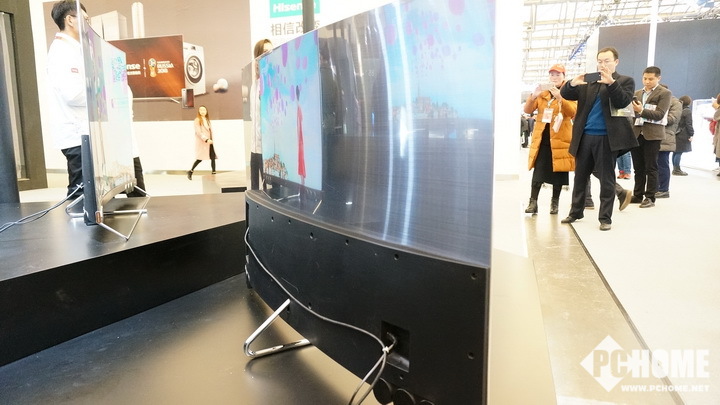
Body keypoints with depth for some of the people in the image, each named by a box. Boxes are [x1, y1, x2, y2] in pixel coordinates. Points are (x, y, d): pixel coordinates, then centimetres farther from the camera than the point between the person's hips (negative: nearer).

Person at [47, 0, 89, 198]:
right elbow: (73, 93, -23)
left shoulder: (71, 49, 19)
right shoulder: (63, 50, -12)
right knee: (82, 192, -5)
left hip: (80, 131, 10)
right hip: (77, 134, -10)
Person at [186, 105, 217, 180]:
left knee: (213, 157, -4)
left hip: (209, 141, 7)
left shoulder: (207, 120, 19)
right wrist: (206, 139, -21)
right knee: (200, 158, -6)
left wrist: (211, 140, 7)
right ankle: (190, 171, 9)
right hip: (202, 142, -6)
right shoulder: (197, 120, -3)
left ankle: (214, 173, -3)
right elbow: (198, 132, -12)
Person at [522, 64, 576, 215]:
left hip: (560, 139, -1)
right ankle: (533, 202, -3)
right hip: (542, 138, 2)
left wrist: (560, 98, -26)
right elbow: (528, 110, 2)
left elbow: (573, 112, -13)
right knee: (538, 172, -6)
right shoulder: (542, 93, 12)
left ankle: (554, 203, 14)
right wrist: (533, 96, -17)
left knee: (558, 173, 4)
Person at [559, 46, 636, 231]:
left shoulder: (625, 81, 4)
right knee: (580, 177, 11)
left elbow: (623, 102, -11)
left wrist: (611, 82, -23)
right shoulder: (588, 81, 12)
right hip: (585, 136, 4)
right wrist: (573, 83, -17)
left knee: (606, 178, 2)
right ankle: (575, 212, 23)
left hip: (607, 137, -3)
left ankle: (605, 218, 10)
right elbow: (565, 94, 4)